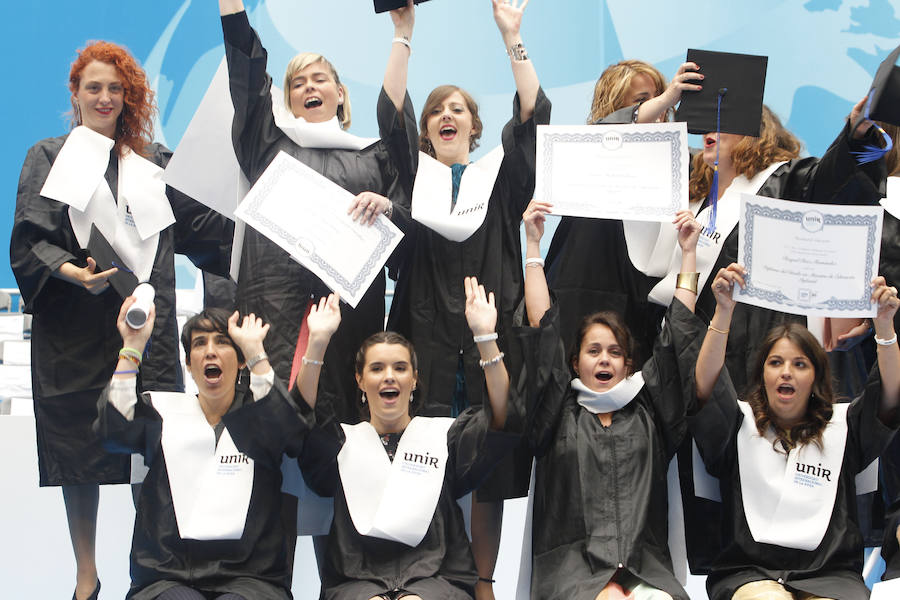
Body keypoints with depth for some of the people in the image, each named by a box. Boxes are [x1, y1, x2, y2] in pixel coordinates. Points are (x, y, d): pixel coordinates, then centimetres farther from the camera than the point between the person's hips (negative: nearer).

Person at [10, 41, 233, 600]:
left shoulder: (154, 161, 17)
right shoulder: (48, 157, 10)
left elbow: (203, 223, 19)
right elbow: (28, 240, 0)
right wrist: (71, 271, -19)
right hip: (76, 330, -1)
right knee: (79, 448, 2)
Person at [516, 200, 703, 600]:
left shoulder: (647, 410, 20)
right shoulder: (559, 413, 16)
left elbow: (677, 336, 20)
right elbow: (542, 329, 12)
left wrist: (688, 252, 22)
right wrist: (533, 244, 11)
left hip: (644, 565, 2)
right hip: (572, 563, -2)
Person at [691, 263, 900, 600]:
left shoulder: (842, 426, 16)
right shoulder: (740, 424, 12)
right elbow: (706, 386, -7)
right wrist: (724, 310, -18)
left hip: (830, 573, 2)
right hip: (749, 570, -2)